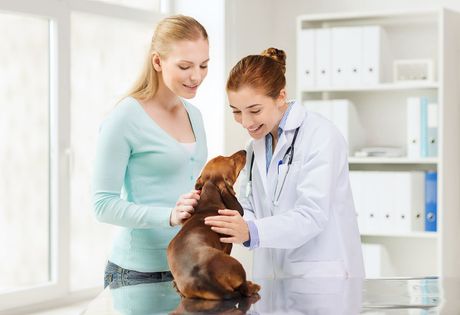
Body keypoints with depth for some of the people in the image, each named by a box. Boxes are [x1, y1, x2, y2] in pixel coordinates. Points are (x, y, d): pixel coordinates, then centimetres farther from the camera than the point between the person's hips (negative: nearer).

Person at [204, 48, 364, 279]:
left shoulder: (321, 136, -10)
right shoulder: (256, 144, 13)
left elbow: (312, 215, -19)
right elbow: (248, 207, 10)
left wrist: (251, 232, -32)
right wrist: (231, 224, -13)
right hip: (270, 276, 6)